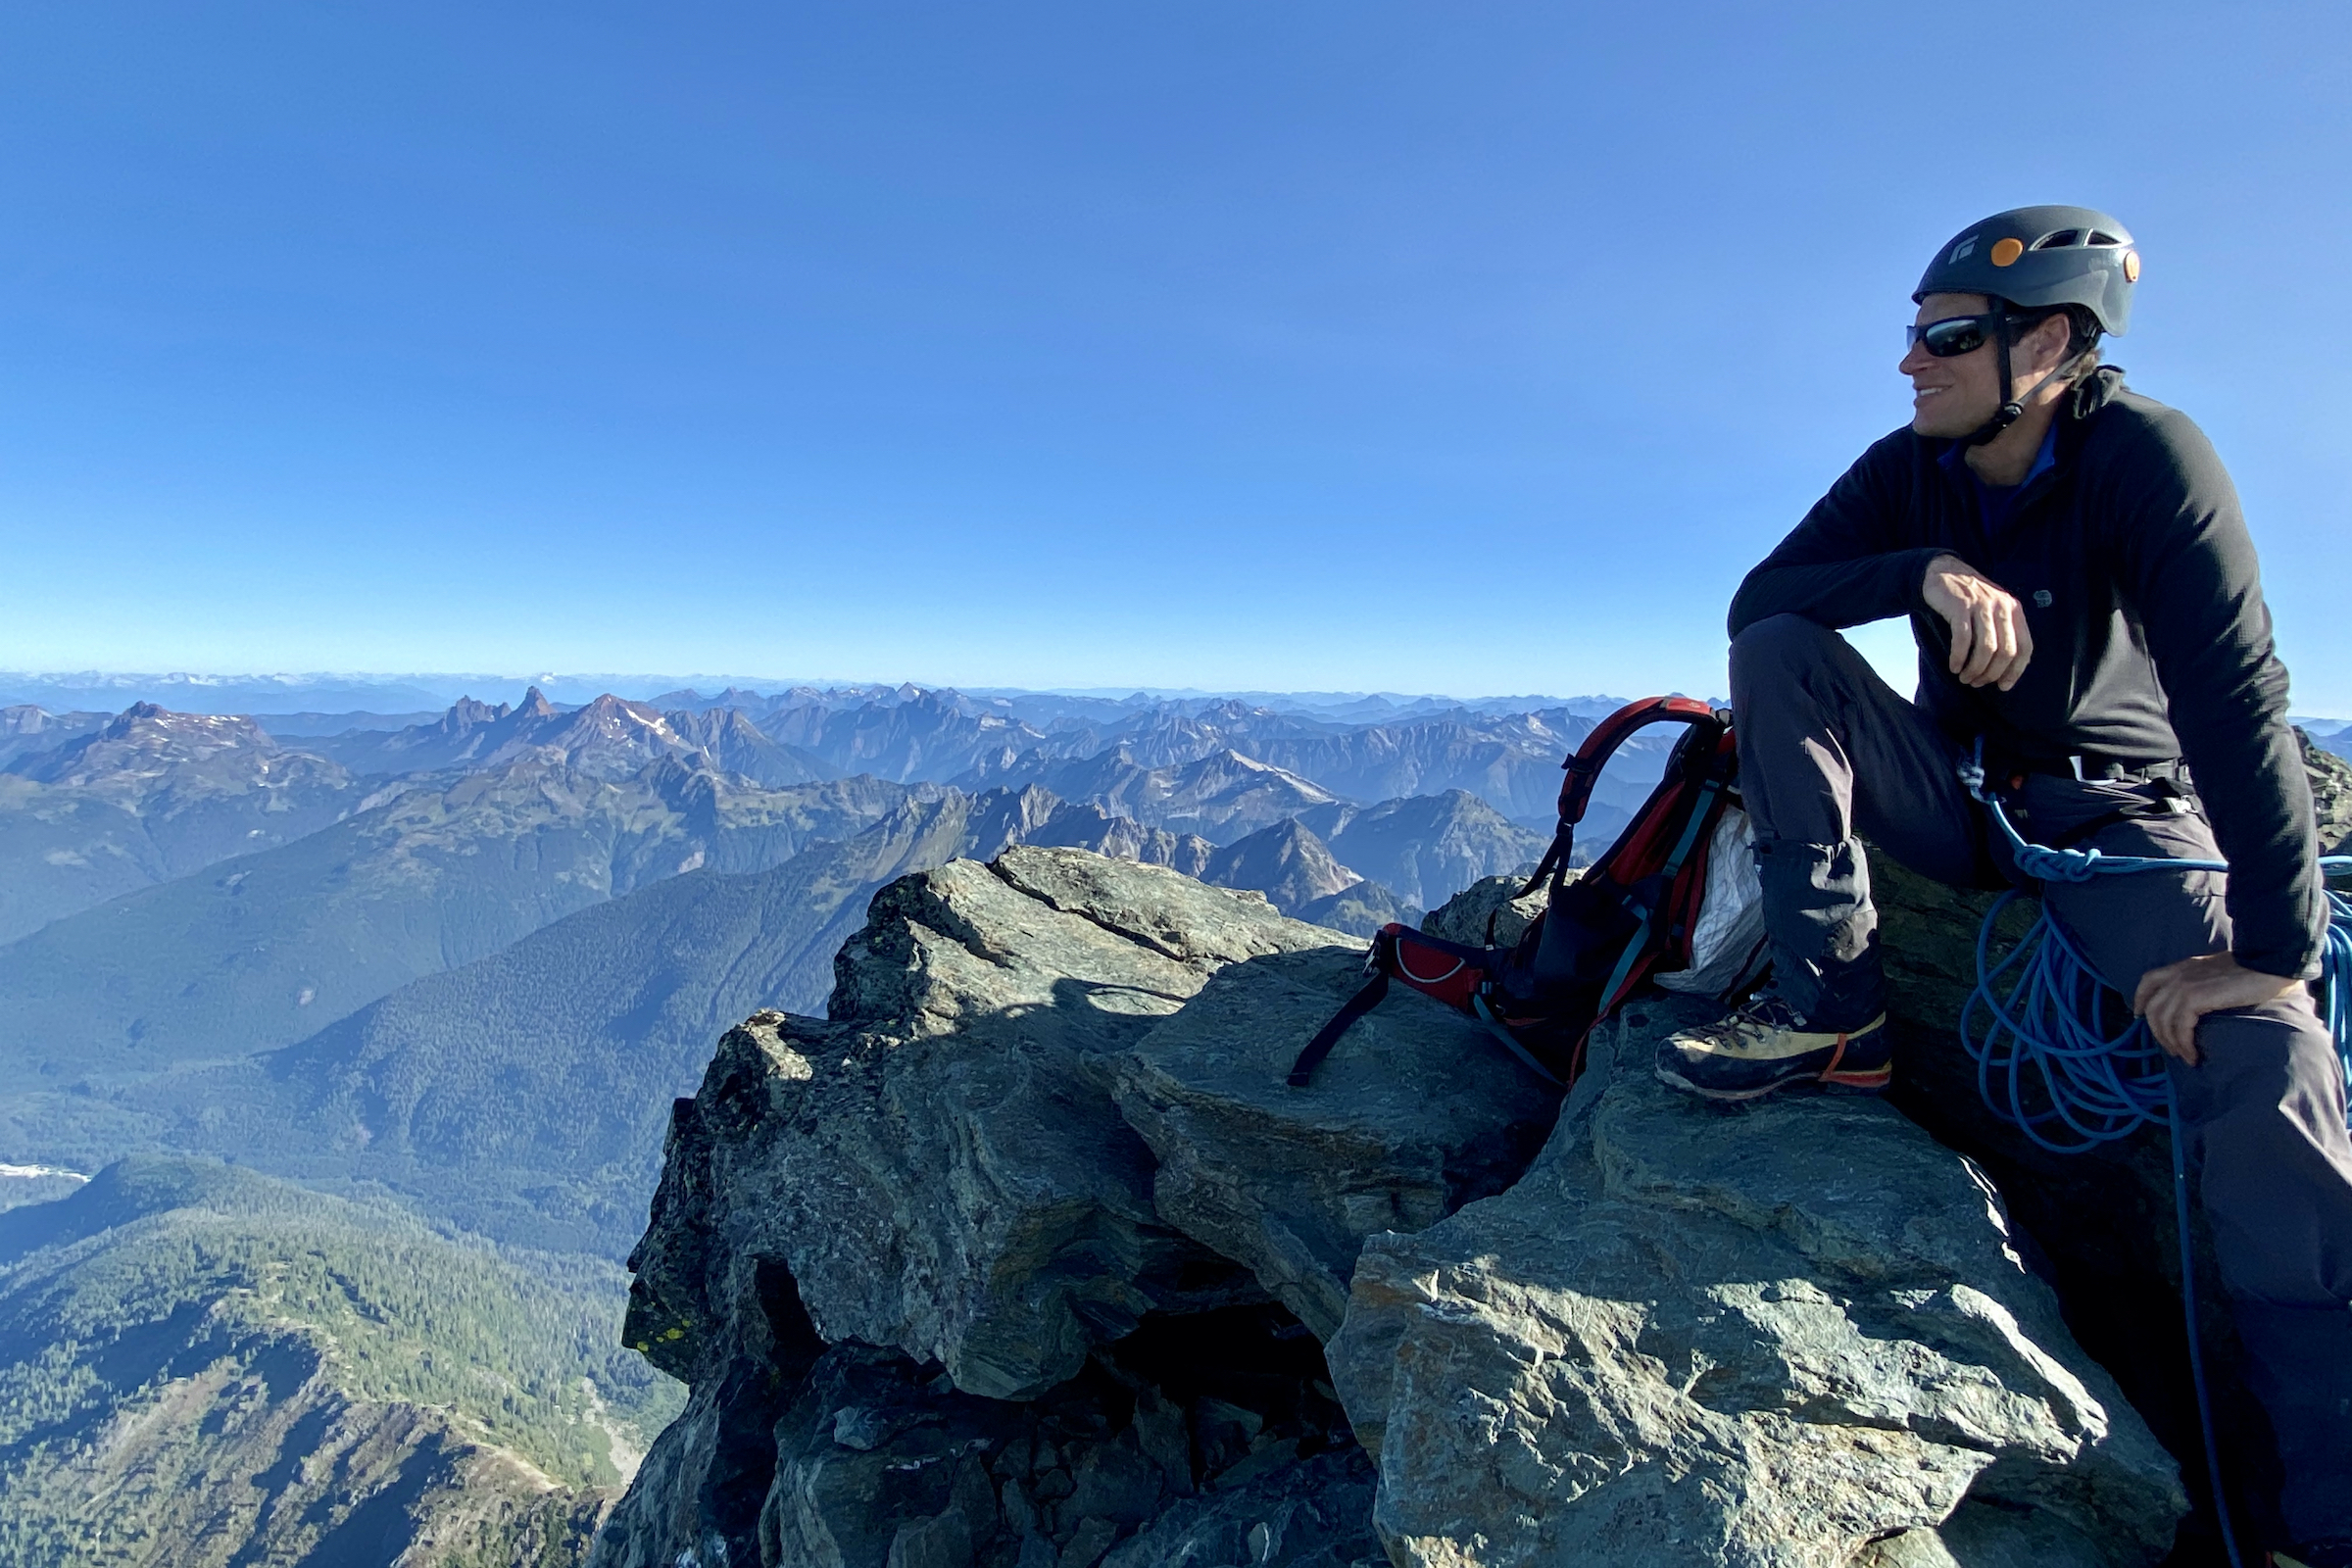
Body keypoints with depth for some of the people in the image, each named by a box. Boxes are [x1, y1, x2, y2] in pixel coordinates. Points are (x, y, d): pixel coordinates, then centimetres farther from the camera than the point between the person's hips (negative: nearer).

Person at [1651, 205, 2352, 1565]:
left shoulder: (2144, 454, -17)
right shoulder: (1909, 470, -3)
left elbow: (2238, 695, -24)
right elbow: (1757, 599, -12)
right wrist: (1930, 572, -30)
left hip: (2120, 814, -3)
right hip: (1960, 801, 4)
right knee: (1779, 652, -19)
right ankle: (1834, 1012, -20)